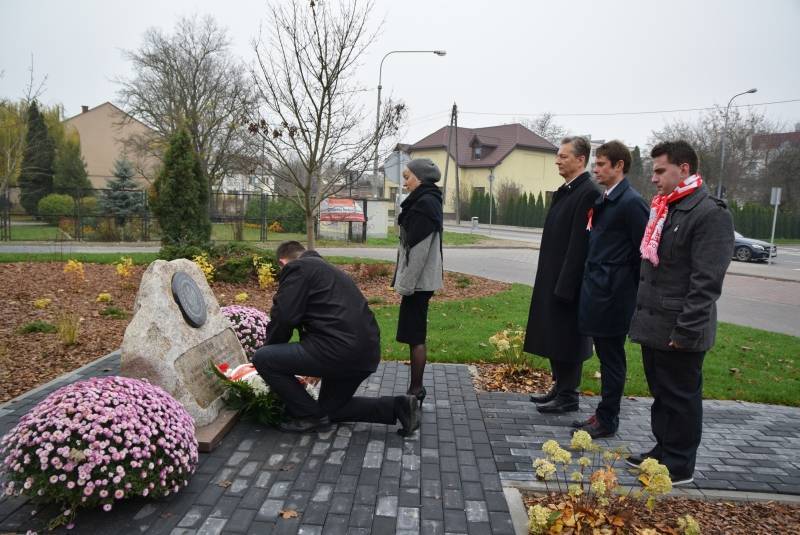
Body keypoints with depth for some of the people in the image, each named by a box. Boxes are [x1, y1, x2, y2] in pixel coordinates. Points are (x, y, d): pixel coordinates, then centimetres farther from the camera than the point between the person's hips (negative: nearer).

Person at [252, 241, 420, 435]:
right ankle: (398, 406, 15)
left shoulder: (297, 268, 1)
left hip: (341, 350, -9)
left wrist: (271, 348, 10)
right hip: (367, 353, 9)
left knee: (262, 358, 1)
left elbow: (284, 317, -10)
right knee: (330, 408, 28)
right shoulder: (327, 269, 28)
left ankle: (309, 416, 8)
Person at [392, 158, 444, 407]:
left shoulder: (425, 202, -15)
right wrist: (404, 280, 18)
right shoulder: (424, 201, 16)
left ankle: (416, 391, 4)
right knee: (415, 334, 12)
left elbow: (419, 248, -20)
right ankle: (416, 389, 20)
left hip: (418, 281, -10)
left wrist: (406, 283, -18)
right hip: (418, 280, 10)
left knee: (414, 335, -4)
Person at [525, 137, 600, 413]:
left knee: (567, 337, 2)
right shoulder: (564, 191, 12)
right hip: (553, 278, 9)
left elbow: (580, 244, -20)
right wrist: (550, 280, 14)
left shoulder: (588, 193, -16)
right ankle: (559, 387, 30)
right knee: (554, 336, 16)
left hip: (568, 281, -9)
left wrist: (565, 285, -21)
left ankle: (568, 396, 15)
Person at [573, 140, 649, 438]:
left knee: (612, 358, 3)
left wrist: (634, 295, -11)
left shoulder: (631, 202, -13)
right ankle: (604, 414, 28)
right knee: (606, 356, 16)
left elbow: (642, 253, -14)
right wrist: (590, 285, 12)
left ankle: (607, 420, 16)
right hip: (597, 292, 8)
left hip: (613, 295, -8)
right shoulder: (603, 200, 13)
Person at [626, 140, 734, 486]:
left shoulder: (710, 214, -14)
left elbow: (706, 281, -20)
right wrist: (641, 313, 16)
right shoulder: (662, 209, 14)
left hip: (679, 331, -8)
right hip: (653, 325, 9)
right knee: (660, 393, 18)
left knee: (681, 397, 5)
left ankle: (680, 467, 18)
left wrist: (685, 329, -21)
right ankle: (663, 451, 33)